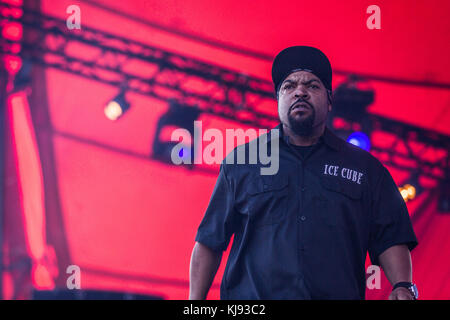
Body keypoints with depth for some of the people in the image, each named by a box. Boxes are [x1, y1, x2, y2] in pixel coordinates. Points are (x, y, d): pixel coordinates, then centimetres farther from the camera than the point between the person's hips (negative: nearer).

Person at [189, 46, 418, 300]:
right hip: (251, 297, -1)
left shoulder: (366, 167, 16)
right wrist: (196, 301, 4)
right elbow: (210, 240, 13)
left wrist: (403, 287, -9)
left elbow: (391, 239, 10)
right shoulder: (239, 163, 15)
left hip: (340, 294, 1)